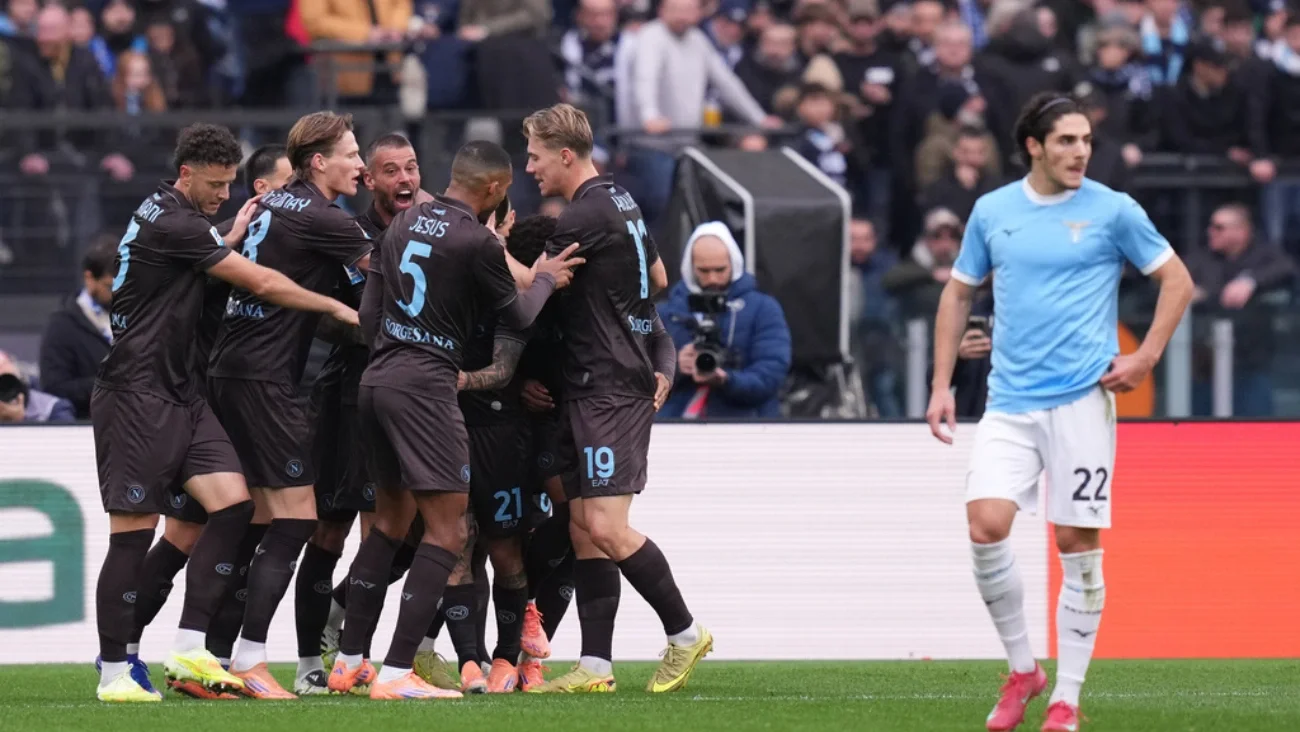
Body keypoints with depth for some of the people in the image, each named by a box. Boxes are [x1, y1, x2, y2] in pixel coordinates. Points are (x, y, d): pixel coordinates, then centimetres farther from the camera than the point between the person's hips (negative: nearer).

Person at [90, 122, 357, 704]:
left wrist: (232, 237, 18)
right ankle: (114, 672, 0)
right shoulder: (171, 223, -16)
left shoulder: (177, 217, 14)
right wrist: (339, 309, -6)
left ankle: (189, 649, -5)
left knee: (233, 503, -5)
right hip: (137, 397, -10)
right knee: (134, 531, -6)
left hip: (178, 392, 10)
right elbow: (262, 284, -15)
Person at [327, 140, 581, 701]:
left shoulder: (403, 226, 11)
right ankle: (396, 673, -13)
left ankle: (349, 662, 21)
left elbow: (368, 312, 14)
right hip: (425, 386, -8)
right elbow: (518, 317, 2)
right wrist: (545, 279, 21)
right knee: (446, 530, -5)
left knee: (391, 521, 20)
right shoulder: (477, 241, -11)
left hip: (376, 380, 8)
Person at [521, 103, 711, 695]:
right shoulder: (620, 202, 15)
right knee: (583, 528, 6)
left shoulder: (586, 215, -15)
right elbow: (658, 277, 28)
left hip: (610, 388, -10)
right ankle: (596, 666, 3)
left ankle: (685, 632, 1)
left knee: (606, 528, -12)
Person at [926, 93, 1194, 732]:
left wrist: (1145, 359, -5)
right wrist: (942, 386, 11)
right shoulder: (992, 211, 7)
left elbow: (1177, 280, 6)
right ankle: (1022, 669, 5)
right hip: (1009, 403, 2)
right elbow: (959, 292, 17)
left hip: (1081, 400, -2)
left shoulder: (1112, 211, -1)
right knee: (986, 526, -14)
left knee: (1078, 543, -1)